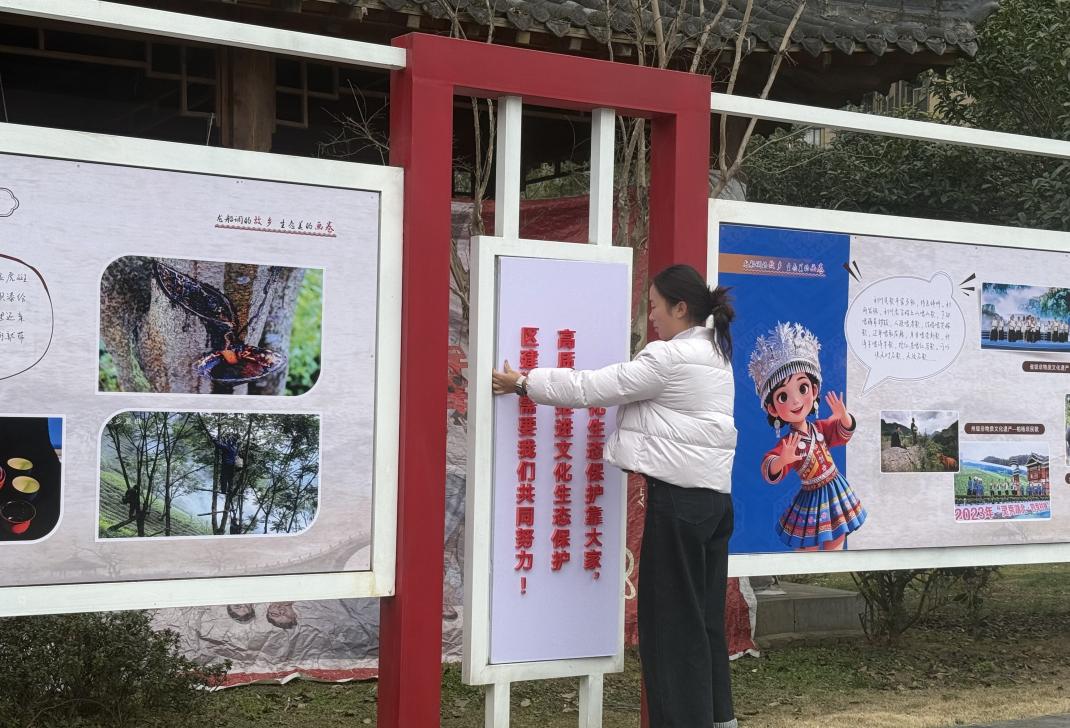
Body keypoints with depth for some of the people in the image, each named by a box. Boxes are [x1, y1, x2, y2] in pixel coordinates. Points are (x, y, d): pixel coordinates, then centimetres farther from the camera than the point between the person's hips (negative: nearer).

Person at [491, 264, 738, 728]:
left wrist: (524, 383, -1)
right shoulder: (713, 355, 16)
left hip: (679, 498, -9)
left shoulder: (669, 358, -13)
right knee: (704, 615, 13)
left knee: (672, 618, -1)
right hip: (713, 496, 9)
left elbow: (592, 388, -10)